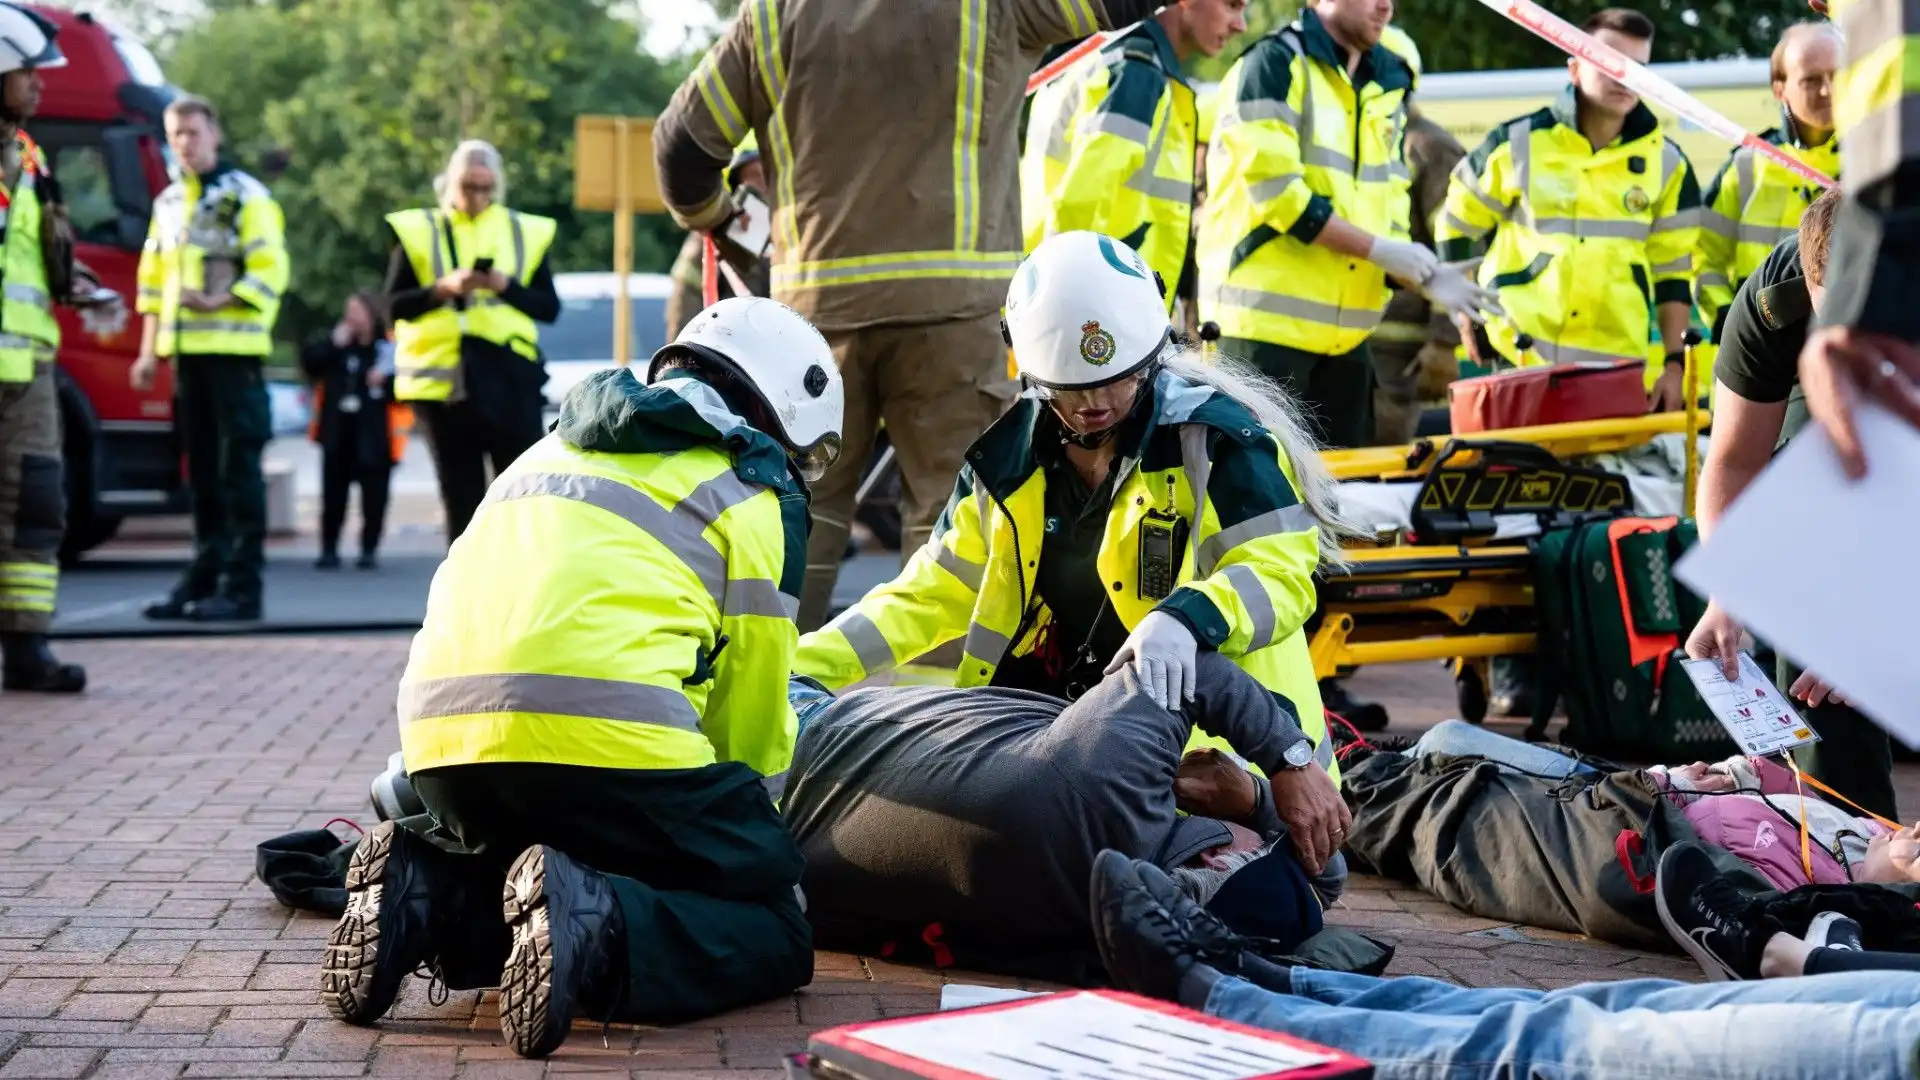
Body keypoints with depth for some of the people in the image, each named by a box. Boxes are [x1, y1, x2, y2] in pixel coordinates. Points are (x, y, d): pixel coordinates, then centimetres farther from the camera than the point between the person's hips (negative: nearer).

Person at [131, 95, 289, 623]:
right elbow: (153, 279, 20)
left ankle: (243, 585, -5)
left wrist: (219, 302, -23)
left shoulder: (247, 196, -2)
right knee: (202, 470, 10)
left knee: (238, 468, -6)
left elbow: (270, 271, -10)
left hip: (232, 348, -6)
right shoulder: (167, 202, 18)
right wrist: (149, 349, 14)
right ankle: (204, 575, 16)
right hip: (184, 350, 6)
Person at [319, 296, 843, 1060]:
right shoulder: (756, 491, 12)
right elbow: (751, 713, 13)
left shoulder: (561, 447, 32)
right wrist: (750, 818, 33)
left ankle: (428, 897, 2)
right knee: (774, 934, 7)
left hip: (442, 732, 7)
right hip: (597, 733, -7)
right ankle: (593, 925, -21)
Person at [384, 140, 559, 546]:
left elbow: (550, 307, 5)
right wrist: (443, 288, -15)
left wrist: (506, 286, -12)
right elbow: (395, 305, 1)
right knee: (460, 492, 4)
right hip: (443, 377, 0)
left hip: (510, 375, 0)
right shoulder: (418, 231, 6)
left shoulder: (527, 232, 9)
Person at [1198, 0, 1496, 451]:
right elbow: (1275, 191, -15)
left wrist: (1425, 276, -1)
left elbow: (1387, 204, 18)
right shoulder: (1274, 64, -7)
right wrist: (1379, 251, -13)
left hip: (1347, 331, 8)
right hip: (1265, 317, -7)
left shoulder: (1384, 88, 16)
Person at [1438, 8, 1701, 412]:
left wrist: (1674, 362, 4)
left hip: (1615, 365, 2)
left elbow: (1674, 270, 9)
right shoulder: (1518, 144, -1)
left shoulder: (1667, 163, 5)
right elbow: (1457, 223, 10)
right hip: (1520, 358, -2)